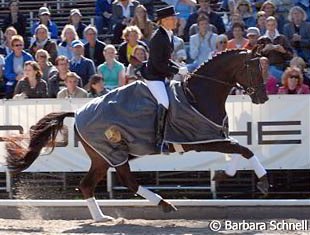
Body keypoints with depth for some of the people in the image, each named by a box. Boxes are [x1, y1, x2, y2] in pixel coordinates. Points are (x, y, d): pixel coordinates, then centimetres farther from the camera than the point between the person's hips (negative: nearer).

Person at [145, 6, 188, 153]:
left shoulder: (168, 35, 10)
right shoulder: (158, 38, -18)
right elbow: (158, 64, -21)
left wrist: (179, 68, 4)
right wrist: (177, 71, -17)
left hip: (163, 76, 10)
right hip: (153, 77, -10)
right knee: (164, 103, -26)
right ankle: (159, 139, -24)